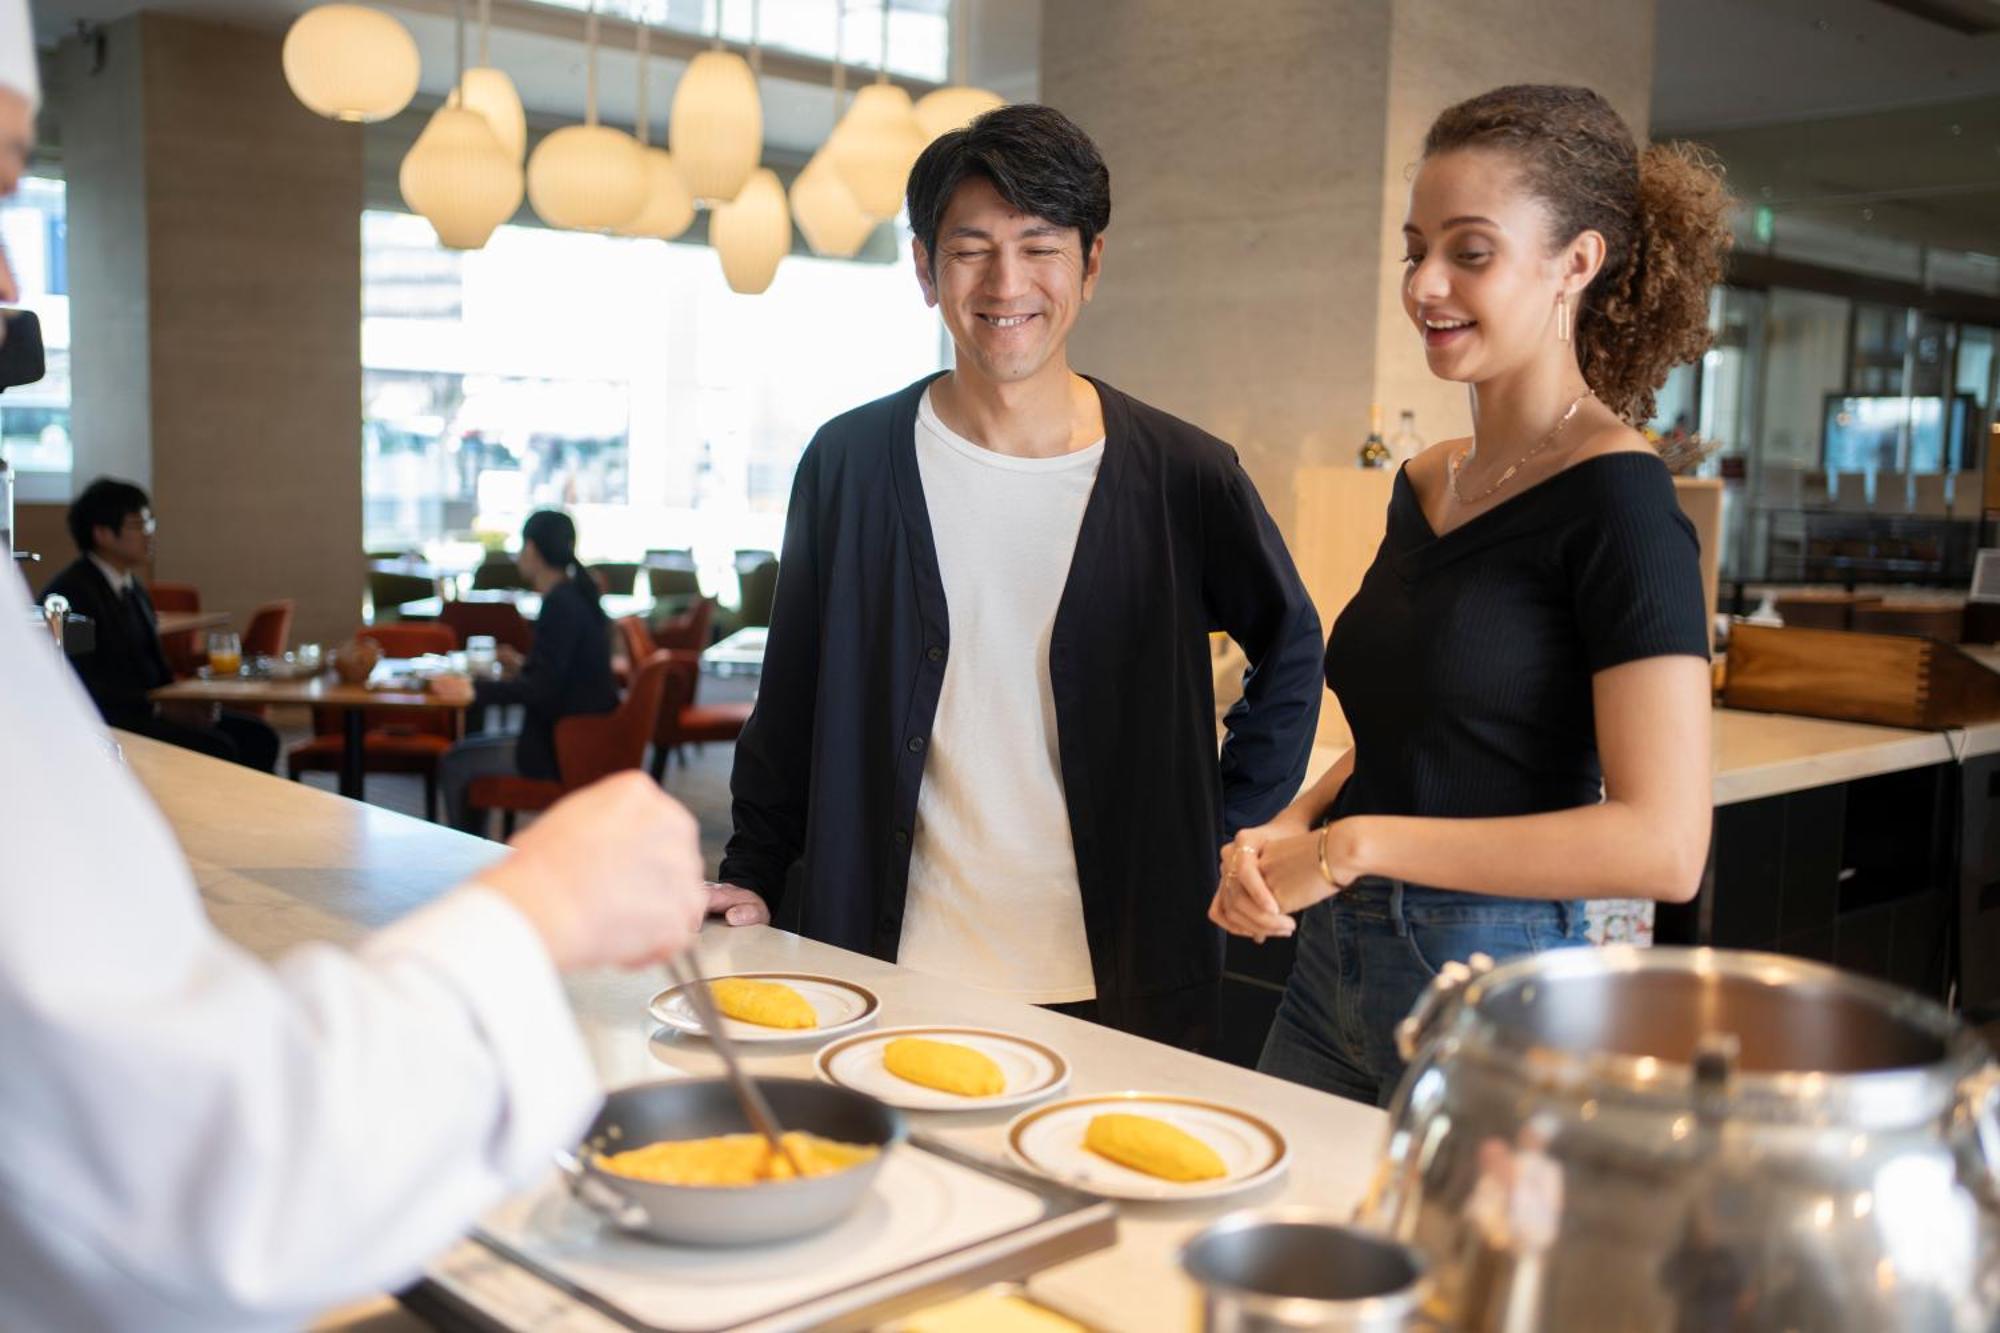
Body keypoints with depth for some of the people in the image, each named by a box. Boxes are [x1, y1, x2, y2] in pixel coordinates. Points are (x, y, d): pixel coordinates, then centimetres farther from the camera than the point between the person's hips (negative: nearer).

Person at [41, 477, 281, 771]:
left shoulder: (132, 587, 15)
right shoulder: (71, 592, -12)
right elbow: (84, 685, -19)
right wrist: (162, 713, -19)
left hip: (146, 711, 9)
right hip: (107, 723, -9)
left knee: (257, 735, -6)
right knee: (216, 748, -25)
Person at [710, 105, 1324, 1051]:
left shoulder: (1183, 477, -2)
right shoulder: (851, 464, -1)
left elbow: (1290, 652, 13)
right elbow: (794, 698, 9)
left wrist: (1226, 826, 6)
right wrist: (747, 879, 5)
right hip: (892, 967, 0)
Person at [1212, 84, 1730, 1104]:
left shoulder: (1613, 496, -14)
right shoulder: (1424, 486, 8)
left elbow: (1662, 844, -20)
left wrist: (1354, 845, -18)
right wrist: (1291, 830, 0)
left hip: (1493, 991, -7)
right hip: (1332, 971, 7)